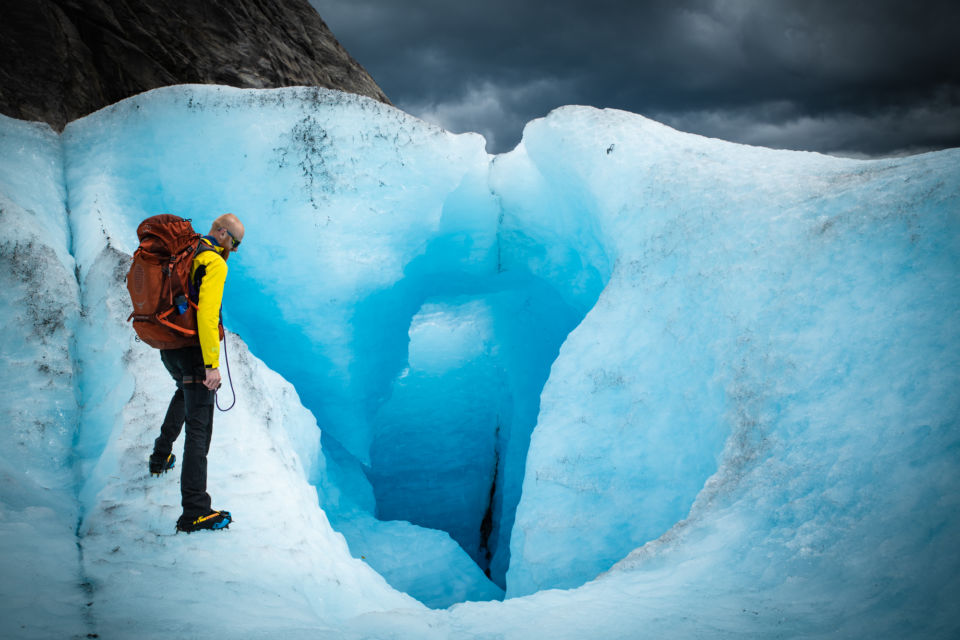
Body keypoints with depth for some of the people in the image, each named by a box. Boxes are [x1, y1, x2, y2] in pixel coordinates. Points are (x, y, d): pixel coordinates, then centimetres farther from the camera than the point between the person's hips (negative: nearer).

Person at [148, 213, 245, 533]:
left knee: (185, 392, 38)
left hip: (168, 348, 9)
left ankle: (161, 457, 51)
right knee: (199, 427, -9)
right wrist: (212, 364, -26)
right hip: (193, 351, -9)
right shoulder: (214, 263, -16)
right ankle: (195, 511, -11)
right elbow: (207, 314, -26)